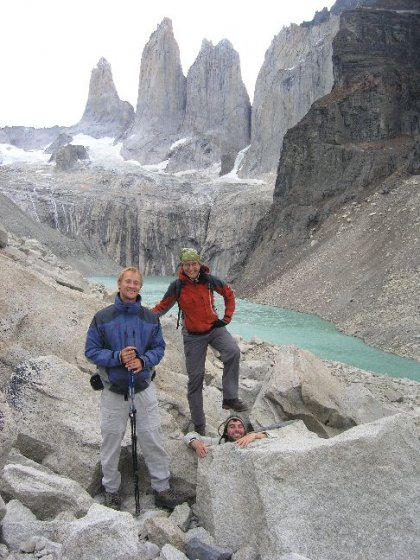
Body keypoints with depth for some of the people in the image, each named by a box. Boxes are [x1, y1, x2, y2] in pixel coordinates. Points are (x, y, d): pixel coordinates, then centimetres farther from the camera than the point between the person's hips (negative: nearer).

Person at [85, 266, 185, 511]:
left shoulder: (150, 318, 0)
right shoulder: (102, 317, -5)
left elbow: (159, 348, 3)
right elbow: (92, 350, -4)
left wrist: (143, 361, -17)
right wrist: (117, 357, -20)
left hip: (144, 388, 1)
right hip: (114, 391, -1)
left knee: (152, 438, 5)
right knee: (112, 440, 11)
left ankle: (162, 488, 20)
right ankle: (112, 491, 30)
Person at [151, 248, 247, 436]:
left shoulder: (209, 280, -8)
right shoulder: (177, 286, -11)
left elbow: (229, 293, 7)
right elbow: (163, 306, -3)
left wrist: (227, 317, 1)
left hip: (214, 328, 1)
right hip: (193, 335, 0)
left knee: (233, 351, -30)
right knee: (195, 378, 5)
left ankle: (230, 398, -18)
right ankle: (198, 424, 19)